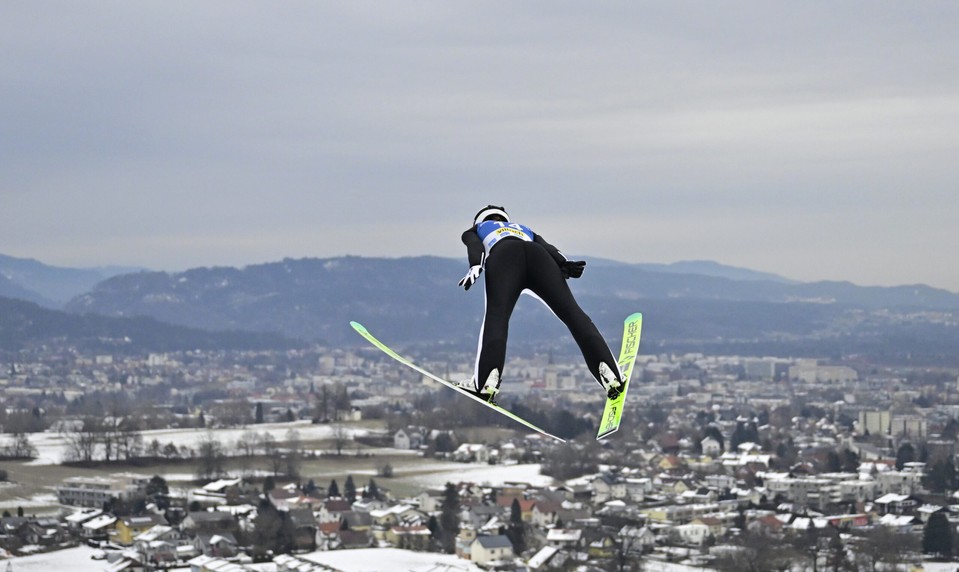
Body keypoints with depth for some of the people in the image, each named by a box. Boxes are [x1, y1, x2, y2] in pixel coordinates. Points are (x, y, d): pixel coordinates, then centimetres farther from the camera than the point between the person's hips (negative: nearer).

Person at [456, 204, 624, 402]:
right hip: (538, 255, 2)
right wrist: (564, 264, 6)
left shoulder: (474, 230, 39)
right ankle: (610, 375, -26)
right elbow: (547, 247, 24)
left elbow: (475, 246, 13)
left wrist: (475, 266, -6)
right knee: (572, 312, -9)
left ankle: (486, 381, -38)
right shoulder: (525, 229, 46)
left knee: (496, 315, -17)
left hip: (503, 255, -2)